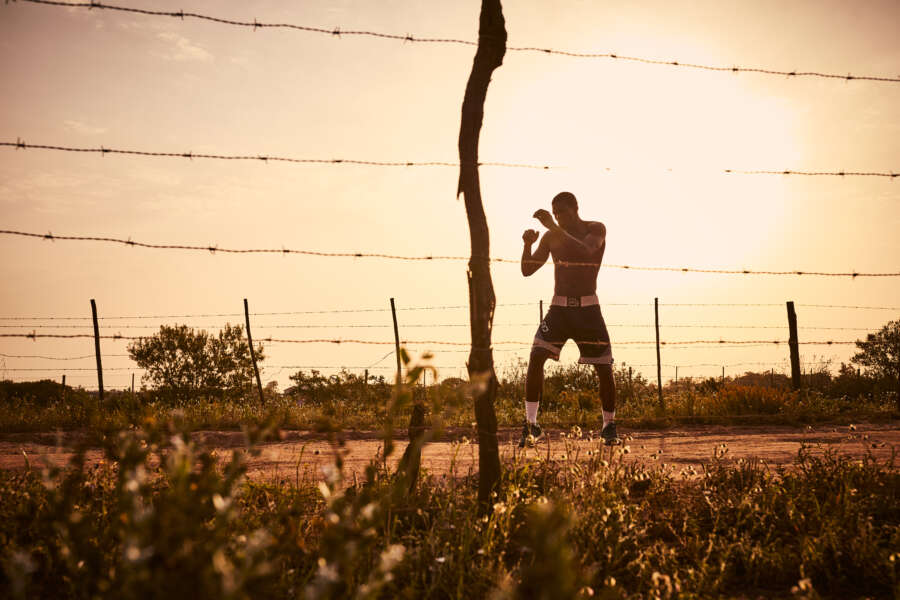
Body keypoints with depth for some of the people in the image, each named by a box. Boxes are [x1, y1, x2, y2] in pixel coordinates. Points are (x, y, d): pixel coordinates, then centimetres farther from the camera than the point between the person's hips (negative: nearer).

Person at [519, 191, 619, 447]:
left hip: (588, 309, -2)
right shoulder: (551, 237, 6)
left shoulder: (596, 229, -4)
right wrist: (527, 244, -15)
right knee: (536, 357, -18)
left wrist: (554, 227, -32)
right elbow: (527, 270, 4)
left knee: (605, 368, -5)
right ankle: (531, 425, -13)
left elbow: (586, 252, -26)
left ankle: (609, 427, 15)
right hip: (559, 307, 2)